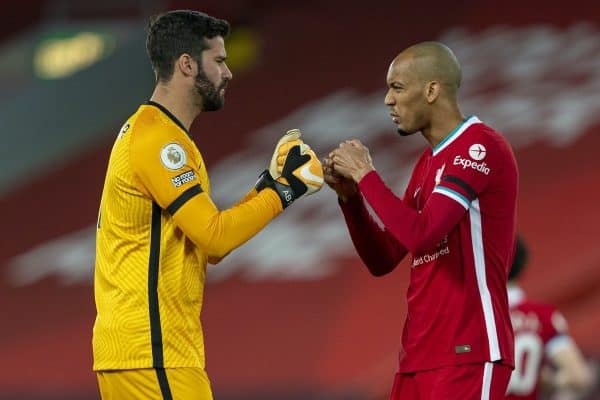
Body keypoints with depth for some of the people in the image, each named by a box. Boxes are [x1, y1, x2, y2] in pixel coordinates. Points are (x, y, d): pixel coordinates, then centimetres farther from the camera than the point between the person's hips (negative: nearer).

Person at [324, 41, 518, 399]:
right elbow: (383, 261, 19)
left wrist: (366, 174, -10)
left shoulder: (480, 147, -10)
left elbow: (421, 234, -22)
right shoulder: (428, 162, 19)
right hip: (420, 353, 9)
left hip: (467, 353, -9)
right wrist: (349, 193, 6)